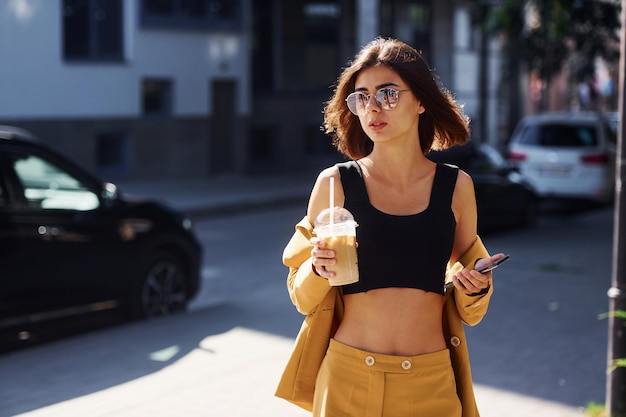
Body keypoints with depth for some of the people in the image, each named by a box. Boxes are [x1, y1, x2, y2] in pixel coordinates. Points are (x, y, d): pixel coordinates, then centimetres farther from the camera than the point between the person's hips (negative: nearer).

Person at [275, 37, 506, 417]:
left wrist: (474, 289, -9)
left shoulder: (456, 186, 1)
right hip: (349, 380, -1)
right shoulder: (335, 183, -4)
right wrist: (318, 269, -17)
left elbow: (468, 309, 12)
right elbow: (303, 297, 3)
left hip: (431, 384, 1)